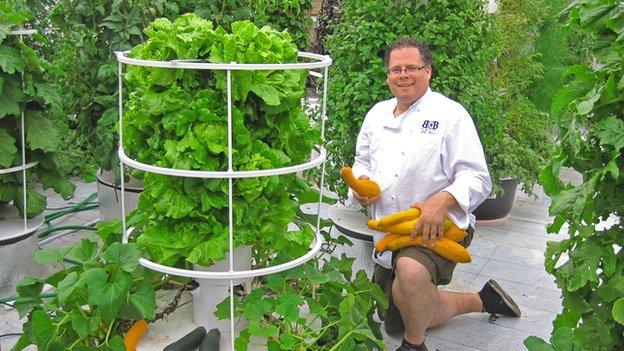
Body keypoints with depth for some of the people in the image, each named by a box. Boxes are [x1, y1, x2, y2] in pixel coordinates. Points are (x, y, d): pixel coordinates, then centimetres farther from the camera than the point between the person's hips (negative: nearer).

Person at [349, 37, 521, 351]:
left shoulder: (450, 114, -9)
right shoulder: (377, 114, 9)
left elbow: (477, 179, -14)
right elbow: (362, 161, 19)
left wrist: (442, 201, -33)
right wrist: (360, 183, -5)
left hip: (438, 228, -7)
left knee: (411, 270, -42)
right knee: (395, 322, 18)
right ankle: (482, 299, 35)